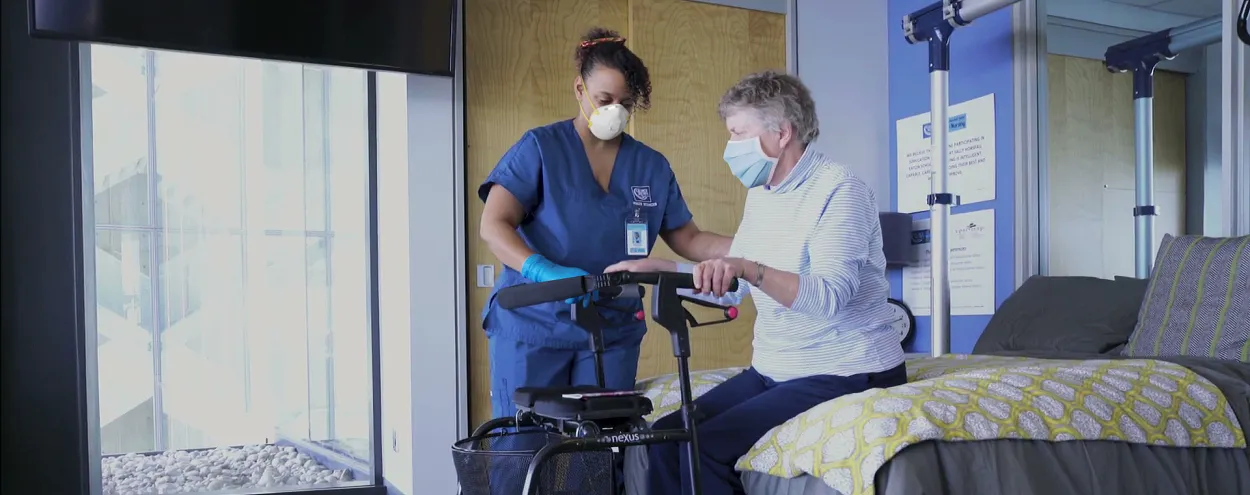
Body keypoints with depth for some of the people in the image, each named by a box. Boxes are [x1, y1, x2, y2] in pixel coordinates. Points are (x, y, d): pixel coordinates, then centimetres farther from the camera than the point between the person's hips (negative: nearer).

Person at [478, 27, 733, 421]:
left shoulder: (652, 167, 7)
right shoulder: (540, 148, -4)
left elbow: (687, 239, 7)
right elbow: (494, 226, -13)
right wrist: (545, 271, -31)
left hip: (612, 332, 3)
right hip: (532, 325, -3)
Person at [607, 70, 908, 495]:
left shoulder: (839, 190, -15)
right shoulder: (760, 195, 11)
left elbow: (829, 296, -28)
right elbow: (730, 289, 17)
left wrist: (749, 268, -42)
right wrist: (657, 267, 8)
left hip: (846, 377, -8)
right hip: (773, 372, 8)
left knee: (706, 449, -21)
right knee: (667, 436, -6)